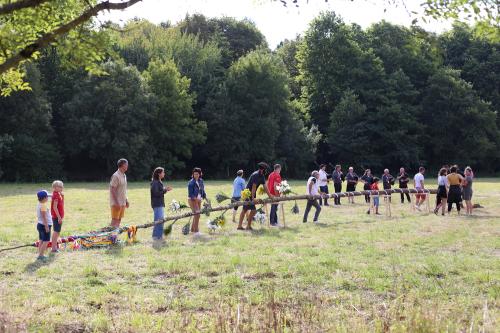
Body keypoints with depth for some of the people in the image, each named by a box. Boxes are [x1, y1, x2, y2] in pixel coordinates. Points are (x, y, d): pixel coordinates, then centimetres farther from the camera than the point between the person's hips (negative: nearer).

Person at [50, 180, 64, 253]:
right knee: (56, 232, -5)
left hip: (58, 216, 10)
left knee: (57, 231, 17)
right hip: (57, 217, -10)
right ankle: (53, 248, -1)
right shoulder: (56, 195, -18)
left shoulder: (58, 194, 11)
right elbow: (54, 207, -23)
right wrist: (59, 217, -23)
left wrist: (62, 196, 11)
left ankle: (55, 246, 27)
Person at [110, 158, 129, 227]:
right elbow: (112, 190, -19)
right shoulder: (116, 176, -15)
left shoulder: (124, 176, 13)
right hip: (116, 203, -9)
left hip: (122, 203, 9)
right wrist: (116, 202, -22)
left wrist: (126, 200, 19)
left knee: (119, 220, 12)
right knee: (114, 220, -4)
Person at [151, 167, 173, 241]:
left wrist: (166, 189, 6)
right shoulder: (155, 182, -14)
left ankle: (160, 236, 21)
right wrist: (165, 190, -17)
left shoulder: (159, 182, 16)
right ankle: (156, 236, -5)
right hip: (157, 204, -10)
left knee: (161, 219, 14)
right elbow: (156, 193, -21)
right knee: (158, 220, -9)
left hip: (160, 204, 10)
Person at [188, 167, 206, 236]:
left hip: (198, 200, 7)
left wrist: (205, 197, 4)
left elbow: (202, 190, 15)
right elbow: (190, 193, -17)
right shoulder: (191, 182, -13)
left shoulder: (201, 181, 7)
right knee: (197, 215, -13)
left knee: (196, 215, 13)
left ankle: (193, 230, 25)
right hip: (192, 200, -7)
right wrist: (196, 198, -29)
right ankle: (196, 231, -10)